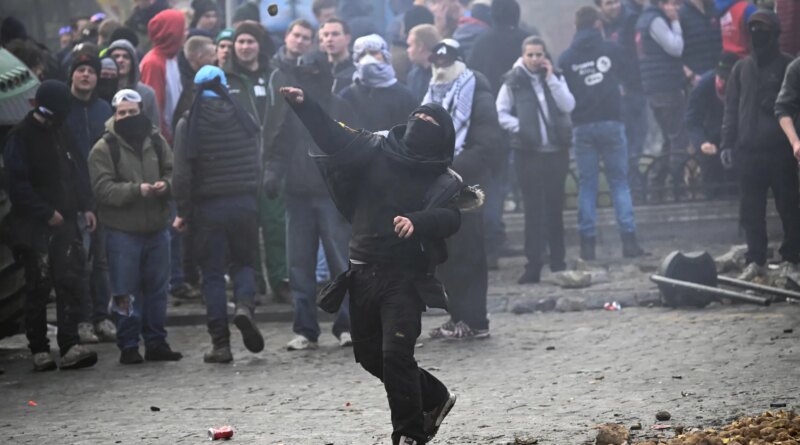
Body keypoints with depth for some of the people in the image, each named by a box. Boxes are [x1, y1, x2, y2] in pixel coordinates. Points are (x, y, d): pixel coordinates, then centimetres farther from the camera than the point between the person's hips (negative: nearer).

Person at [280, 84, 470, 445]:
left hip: (405, 278, -5)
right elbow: (335, 138, 6)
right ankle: (434, 398, 34)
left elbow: (449, 218, -20)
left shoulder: (443, 182, -3)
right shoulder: (378, 151, 8)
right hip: (363, 274, 5)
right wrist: (304, 105, -5)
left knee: (395, 354, -16)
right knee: (370, 354, 14)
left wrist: (417, 221, -40)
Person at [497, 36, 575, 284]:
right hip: (528, 152, -2)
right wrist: (519, 127, -13)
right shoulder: (514, 82, 1)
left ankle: (558, 261, 15)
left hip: (557, 151, 2)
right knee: (534, 208, -4)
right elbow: (501, 113, 1)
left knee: (555, 205, 8)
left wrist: (551, 78, -10)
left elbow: (568, 106, -7)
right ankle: (534, 265, -4)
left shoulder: (556, 78, 7)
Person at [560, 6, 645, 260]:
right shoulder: (611, 50, 0)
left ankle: (587, 242, 0)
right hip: (611, 122, -1)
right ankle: (628, 239, -4)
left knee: (586, 184, 5)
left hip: (582, 125, 1)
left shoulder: (566, 58, 1)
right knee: (619, 181, 5)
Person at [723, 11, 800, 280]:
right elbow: (731, 107, 14)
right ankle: (756, 260, 8)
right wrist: (727, 143, 7)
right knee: (751, 208, 3)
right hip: (748, 149, 4)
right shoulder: (742, 68, 13)